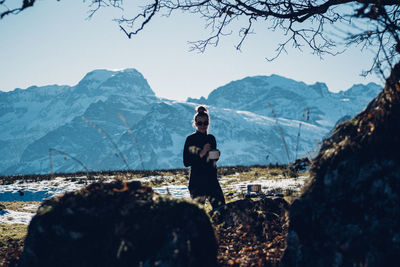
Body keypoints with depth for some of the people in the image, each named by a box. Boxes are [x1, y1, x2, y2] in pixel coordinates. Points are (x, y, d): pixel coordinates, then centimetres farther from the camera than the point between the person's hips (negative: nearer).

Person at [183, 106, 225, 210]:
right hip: (197, 181, -5)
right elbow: (186, 162, -11)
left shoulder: (211, 138, 12)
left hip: (212, 180, 5)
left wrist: (216, 155, 1)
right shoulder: (191, 139, -4)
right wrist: (201, 154, -19)